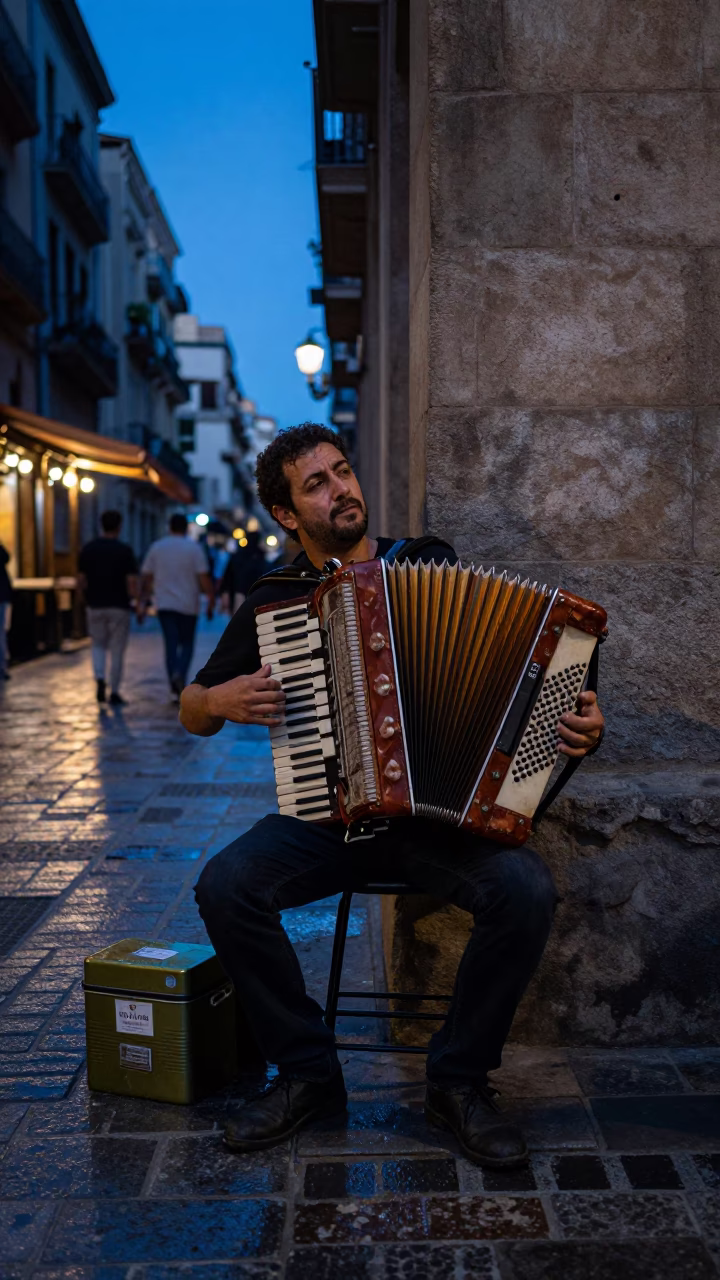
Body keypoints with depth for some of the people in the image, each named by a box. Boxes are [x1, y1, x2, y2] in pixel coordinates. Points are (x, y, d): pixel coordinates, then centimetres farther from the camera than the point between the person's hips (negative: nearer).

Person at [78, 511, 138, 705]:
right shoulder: (125, 550, -9)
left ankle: (99, 678, -5)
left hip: (95, 606, 3)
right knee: (117, 650, 7)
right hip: (119, 607, -3)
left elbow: (81, 581, 1)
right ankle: (114, 693, 11)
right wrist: (133, 596, 5)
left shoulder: (88, 549, 0)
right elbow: (132, 582, -13)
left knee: (99, 645, 19)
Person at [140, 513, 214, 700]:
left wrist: (142, 603, 10)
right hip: (188, 605, -2)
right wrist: (211, 600, -1)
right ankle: (180, 674, -17)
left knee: (171, 645, 4)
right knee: (187, 644, 10)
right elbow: (204, 577, -9)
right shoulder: (194, 548, -4)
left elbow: (146, 577, 5)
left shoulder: (157, 547, 5)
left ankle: (175, 690, -2)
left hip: (164, 605, 2)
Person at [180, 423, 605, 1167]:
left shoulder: (436, 568, 5)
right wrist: (220, 700, -9)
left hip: (446, 812, -1)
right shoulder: (272, 605, 6)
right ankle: (307, 1073, -3)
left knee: (525, 890, -28)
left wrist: (575, 725, -11)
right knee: (225, 886, -24)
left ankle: (458, 1080, -5)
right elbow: (190, 712, 15)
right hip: (324, 817, 1)